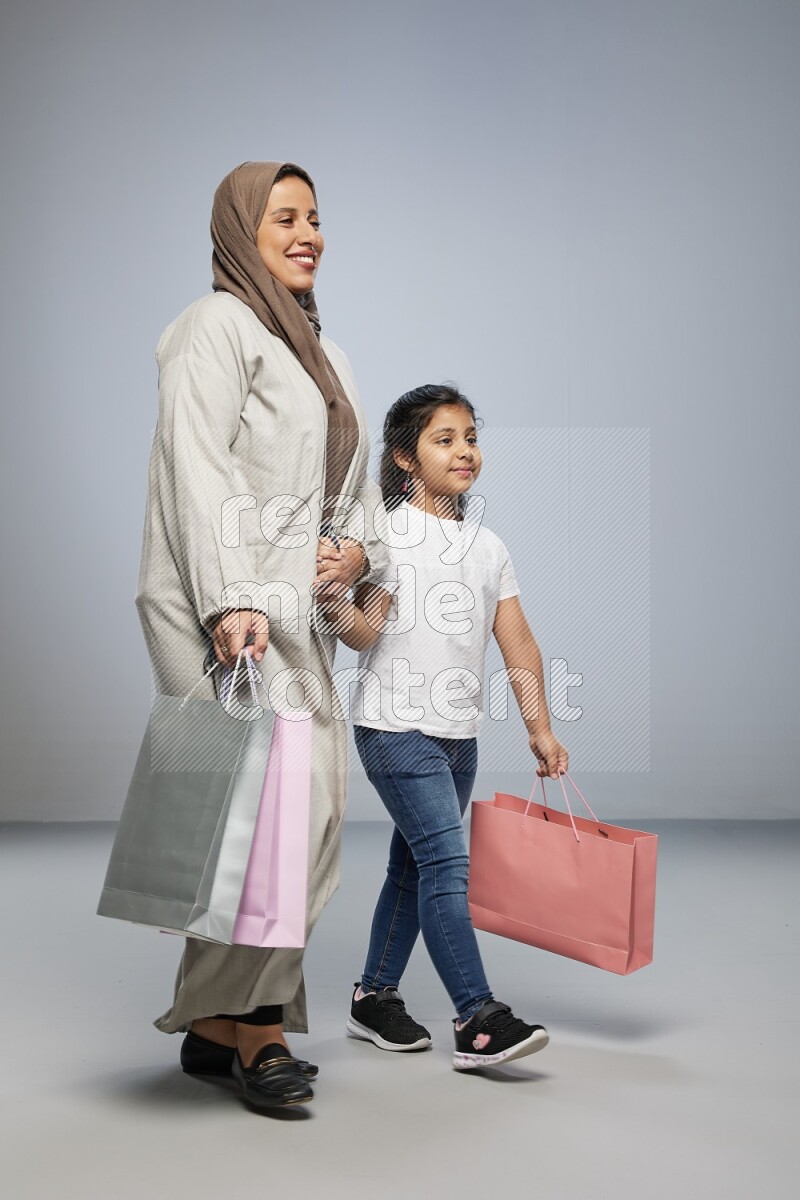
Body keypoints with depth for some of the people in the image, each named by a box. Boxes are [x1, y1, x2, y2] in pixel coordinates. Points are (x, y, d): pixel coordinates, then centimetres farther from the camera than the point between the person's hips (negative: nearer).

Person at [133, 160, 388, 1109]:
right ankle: (247, 1020, -9)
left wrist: (361, 548, 4)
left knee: (310, 800, 2)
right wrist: (229, 601, -25)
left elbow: (352, 479, 26)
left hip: (296, 610, 8)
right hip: (221, 609, -8)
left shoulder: (317, 351, 26)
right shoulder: (218, 326, -2)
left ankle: (224, 1020, 9)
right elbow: (199, 470, -14)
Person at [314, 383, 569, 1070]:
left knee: (414, 865, 12)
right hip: (397, 728, -6)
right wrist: (339, 606, -33)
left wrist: (540, 729, 4)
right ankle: (478, 1020, -15)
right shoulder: (387, 533, -4)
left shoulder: (488, 547, 12)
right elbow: (368, 632, -12)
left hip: (460, 735, 7)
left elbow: (519, 645, 10)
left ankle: (375, 997, 24)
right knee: (446, 861, -14)